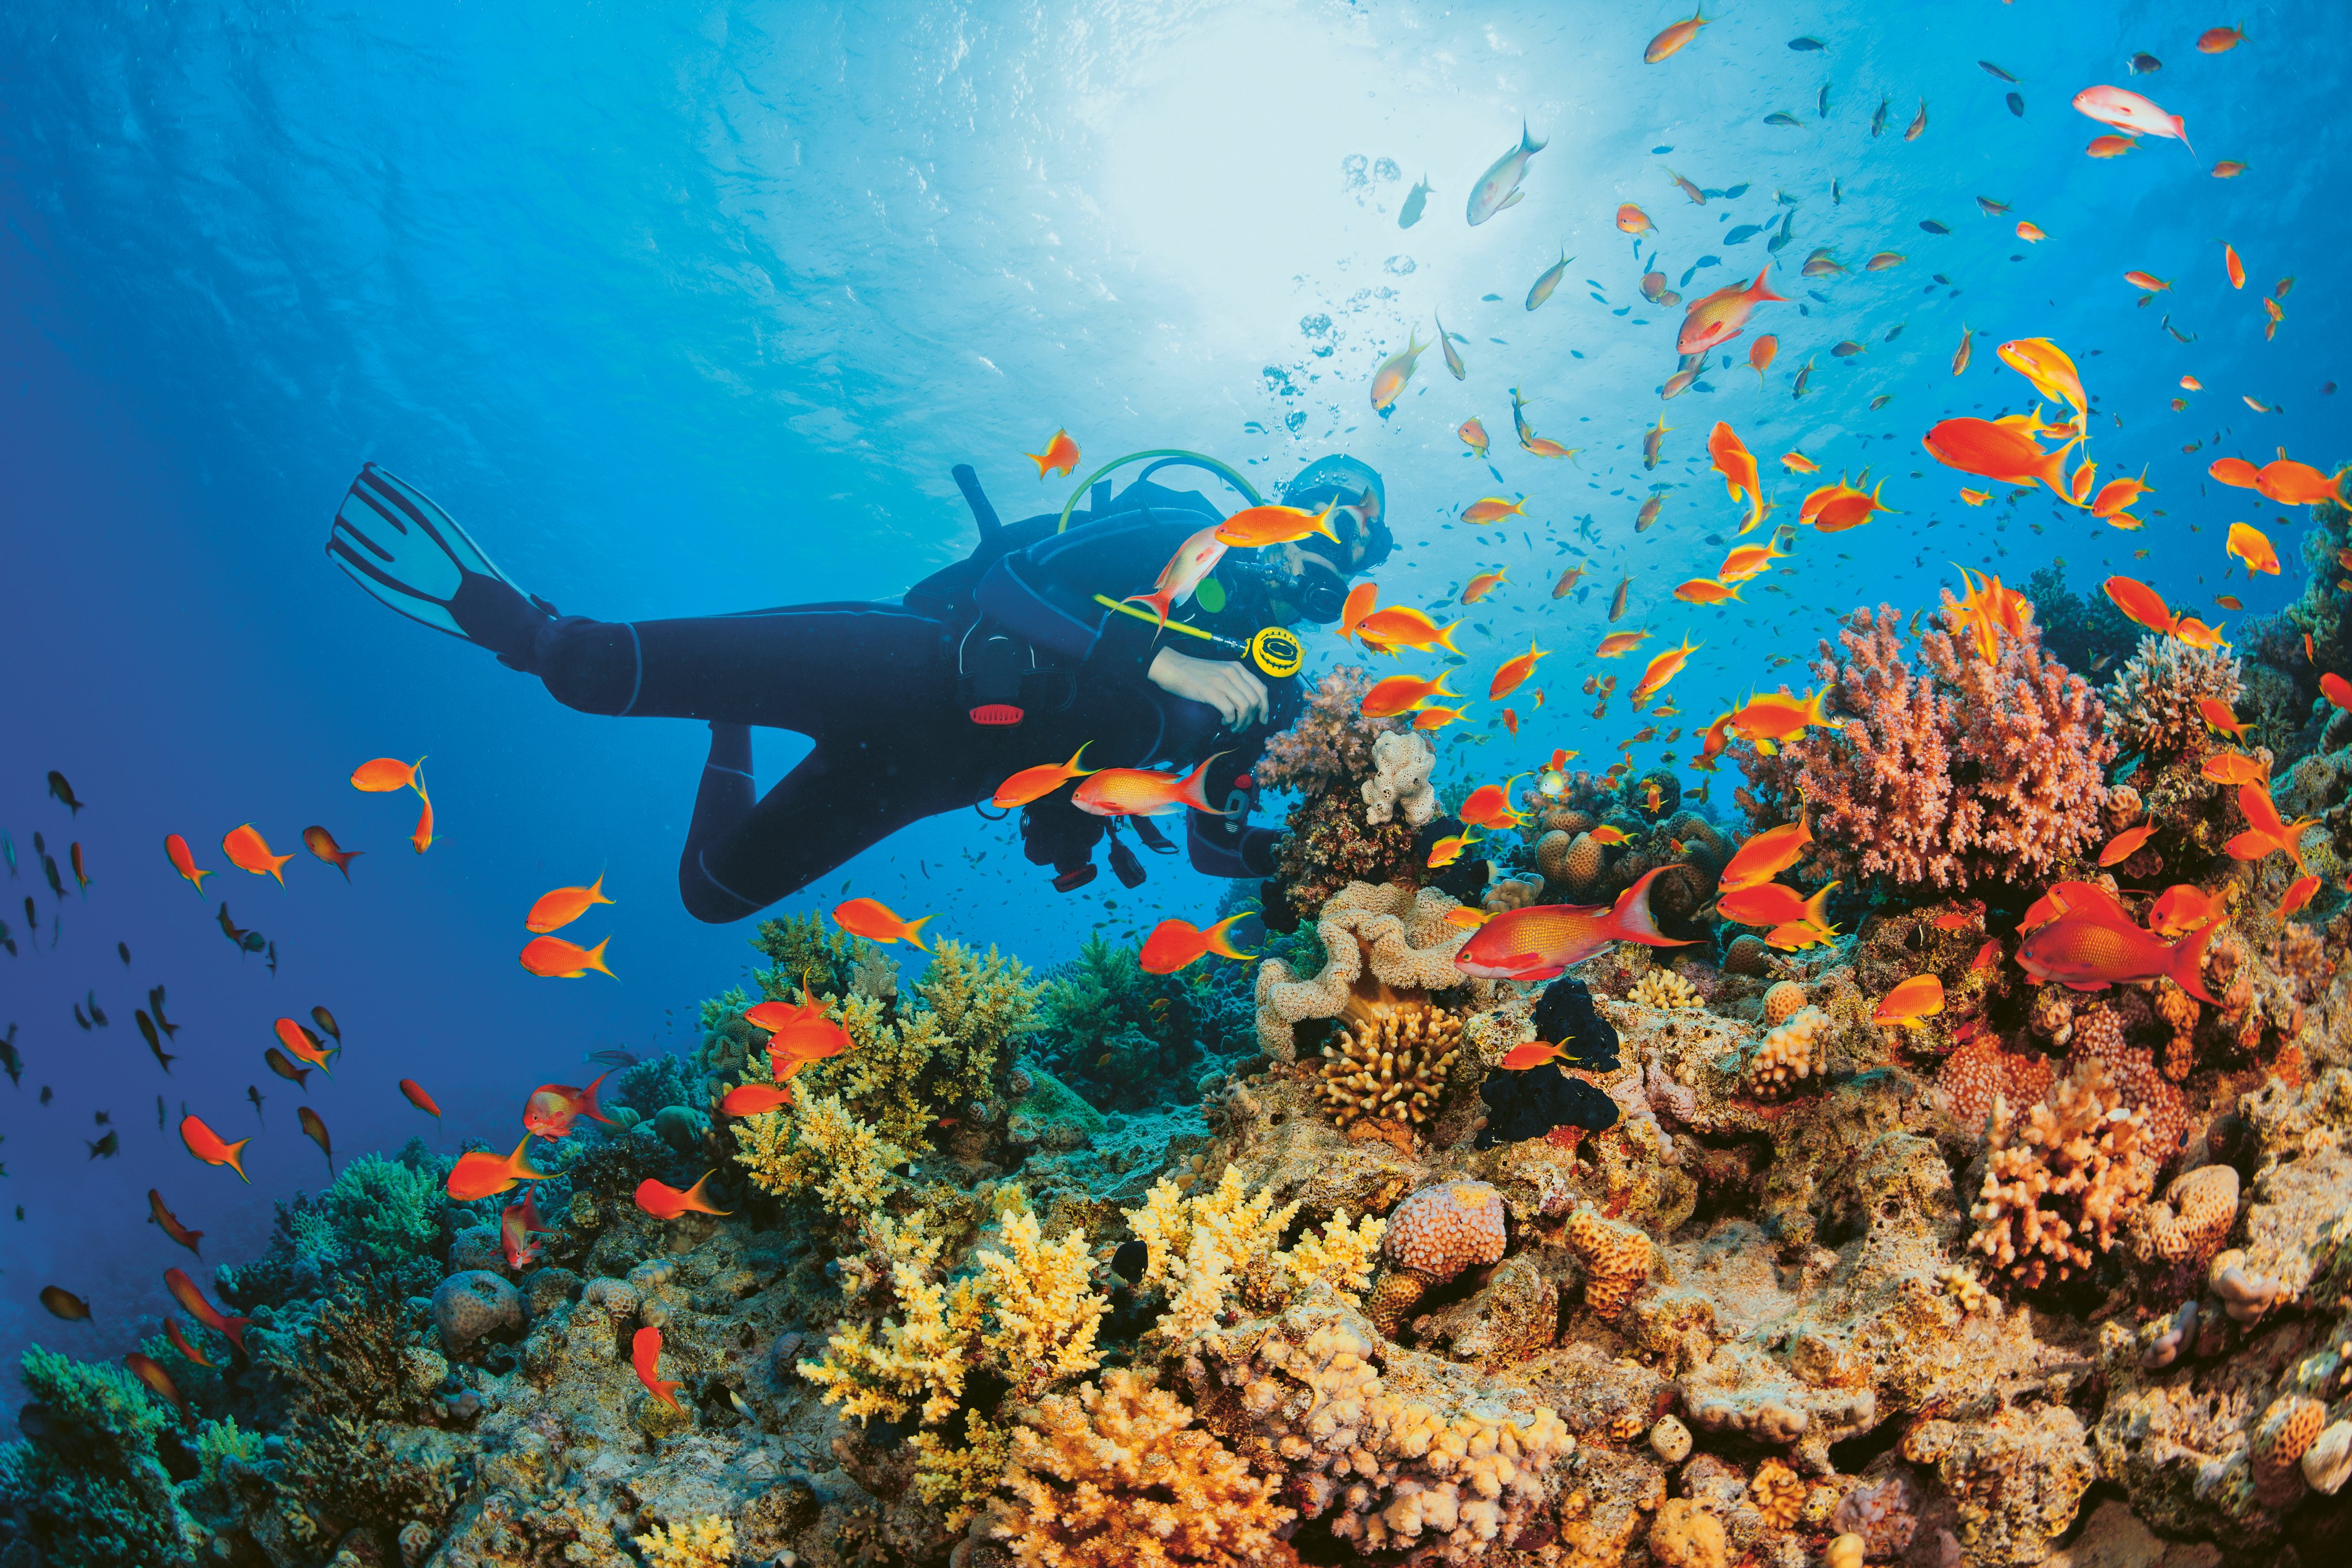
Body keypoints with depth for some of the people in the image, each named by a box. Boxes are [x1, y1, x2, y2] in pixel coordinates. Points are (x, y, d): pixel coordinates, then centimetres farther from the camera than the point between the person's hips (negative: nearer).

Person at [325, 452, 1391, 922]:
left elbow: (1216, 844, 15)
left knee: (715, 890, 9)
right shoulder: (1174, 529, -6)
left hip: (935, 772, 5)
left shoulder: (1269, 685, 10)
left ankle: (732, 727, 33)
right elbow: (1002, 582, -19)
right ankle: (514, 620, 1)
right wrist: (1161, 663, -29)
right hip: (919, 666, -5)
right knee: (597, 670, -27)